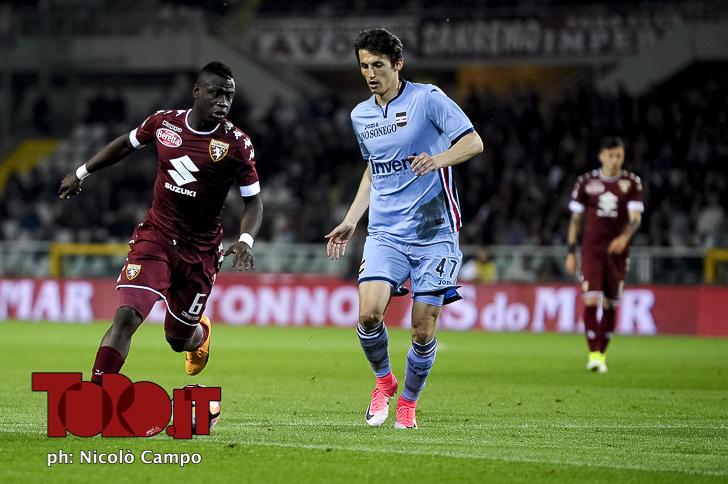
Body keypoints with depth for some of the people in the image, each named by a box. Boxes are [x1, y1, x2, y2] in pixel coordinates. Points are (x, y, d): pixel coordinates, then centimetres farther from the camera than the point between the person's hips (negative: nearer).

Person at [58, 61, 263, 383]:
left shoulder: (236, 144, -11)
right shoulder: (164, 122, -5)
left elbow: (253, 200, -3)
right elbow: (126, 144, 15)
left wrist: (245, 241, -21)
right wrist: (80, 174, 23)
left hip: (201, 250, 0)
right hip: (155, 235, 0)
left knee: (179, 338, 11)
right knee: (126, 316, -19)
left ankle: (200, 333, 50)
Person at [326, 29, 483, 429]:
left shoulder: (427, 98, -5)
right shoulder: (361, 116, 13)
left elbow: (473, 142, -10)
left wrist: (439, 159, -29)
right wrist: (350, 222, 19)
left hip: (433, 231, -4)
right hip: (385, 233, 4)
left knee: (423, 329, -4)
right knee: (369, 313, -18)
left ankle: (408, 402, 19)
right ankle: (384, 382, 9)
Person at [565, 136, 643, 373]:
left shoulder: (632, 182, 0)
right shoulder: (586, 182, 2)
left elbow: (635, 217, -9)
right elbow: (576, 218, 8)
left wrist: (625, 236, -29)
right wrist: (571, 252, 4)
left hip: (617, 250, 1)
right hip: (592, 248, -1)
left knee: (610, 305, 6)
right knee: (591, 299, -15)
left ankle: (602, 355, 19)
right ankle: (593, 354, -13)